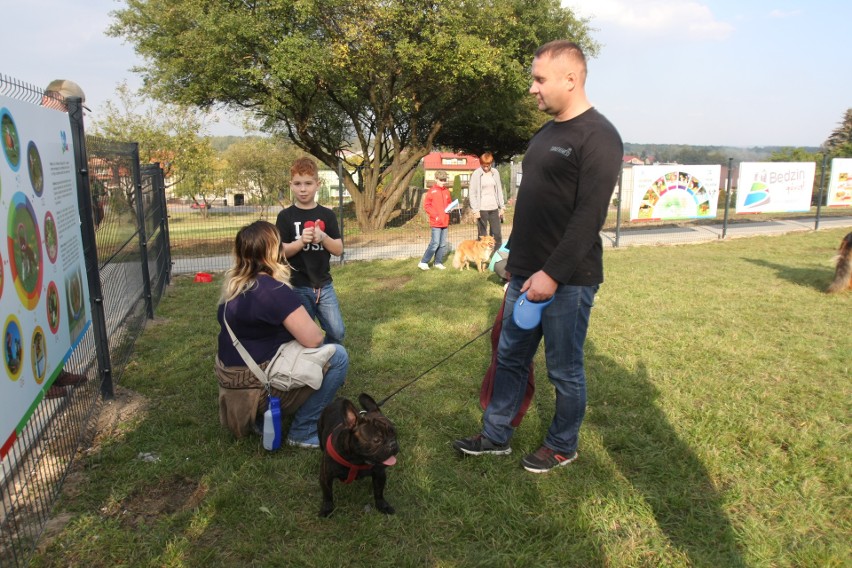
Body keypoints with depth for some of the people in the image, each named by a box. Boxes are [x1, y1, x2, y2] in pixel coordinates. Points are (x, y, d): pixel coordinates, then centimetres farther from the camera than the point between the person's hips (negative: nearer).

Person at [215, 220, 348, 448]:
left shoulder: (233, 284, 4)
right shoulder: (273, 290, -22)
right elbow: (313, 339, -21)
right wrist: (311, 324, 1)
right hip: (256, 388, -9)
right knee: (337, 356, -5)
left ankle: (261, 418, 20)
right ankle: (303, 433, 1)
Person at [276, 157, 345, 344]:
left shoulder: (327, 215, 2)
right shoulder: (286, 216, -3)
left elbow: (338, 250, 0)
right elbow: (279, 252, -7)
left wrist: (323, 237, -20)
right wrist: (301, 241, -24)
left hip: (324, 285, 2)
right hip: (297, 287, -2)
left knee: (337, 332, 4)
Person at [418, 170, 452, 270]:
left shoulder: (447, 191, 11)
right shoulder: (432, 191, -5)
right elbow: (426, 205, -7)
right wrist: (435, 216, -14)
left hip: (445, 222, 6)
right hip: (436, 222, -6)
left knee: (443, 244, 7)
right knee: (435, 243, -9)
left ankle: (438, 262, 18)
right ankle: (423, 262, -1)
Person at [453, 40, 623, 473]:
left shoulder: (598, 137, -14)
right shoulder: (545, 134, 14)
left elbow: (589, 215, -21)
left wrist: (553, 273, -23)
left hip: (568, 280, -8)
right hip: (526, 274, 9)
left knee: (565, 371, 8)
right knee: (510, 358, 16)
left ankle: (563, 447, 28)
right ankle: (495, 437, 31)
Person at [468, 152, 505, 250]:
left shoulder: (495, 173, 6)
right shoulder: (476, 174, -5)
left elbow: (499, 190, 12)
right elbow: (472, 193, -6)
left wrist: (502, 207, 8)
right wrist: (475, 210, -11)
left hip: (494, 208, 4)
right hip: (482, 209, -4)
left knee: (497, 234, 3)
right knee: (482, 235, 2)